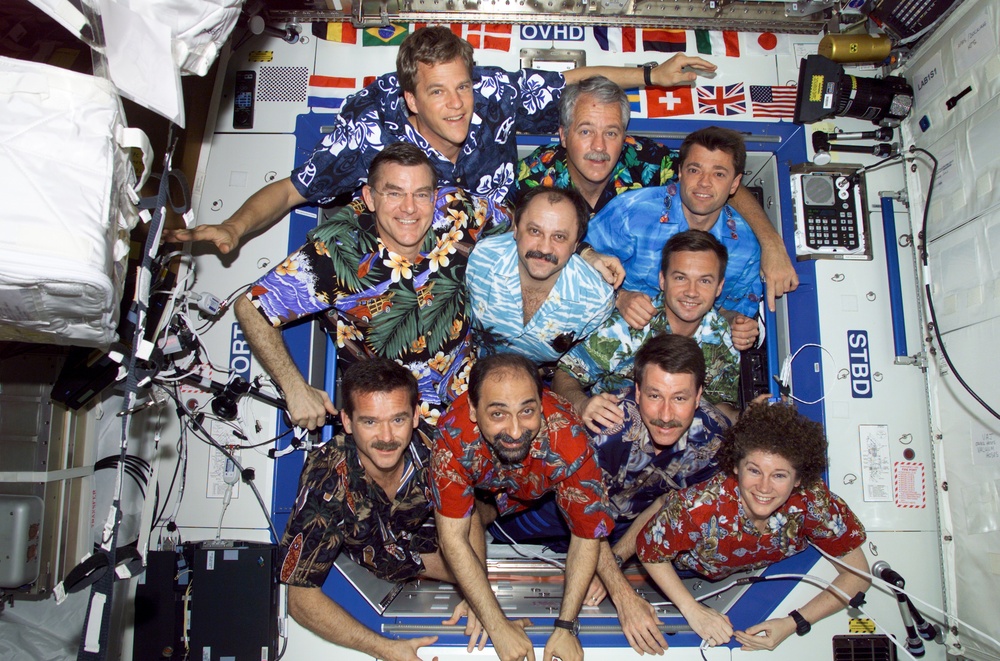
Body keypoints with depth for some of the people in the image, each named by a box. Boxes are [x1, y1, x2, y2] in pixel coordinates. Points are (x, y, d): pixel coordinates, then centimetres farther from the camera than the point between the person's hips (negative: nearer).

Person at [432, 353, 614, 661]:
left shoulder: (568, 440, -42)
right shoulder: (454, 435, -41)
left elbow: (587, 535, -28)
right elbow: (452, 538, -33)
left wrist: (565, 627, -29)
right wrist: (497, 626, -33)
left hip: (544, 491, 0)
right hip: (482, 486, 0)